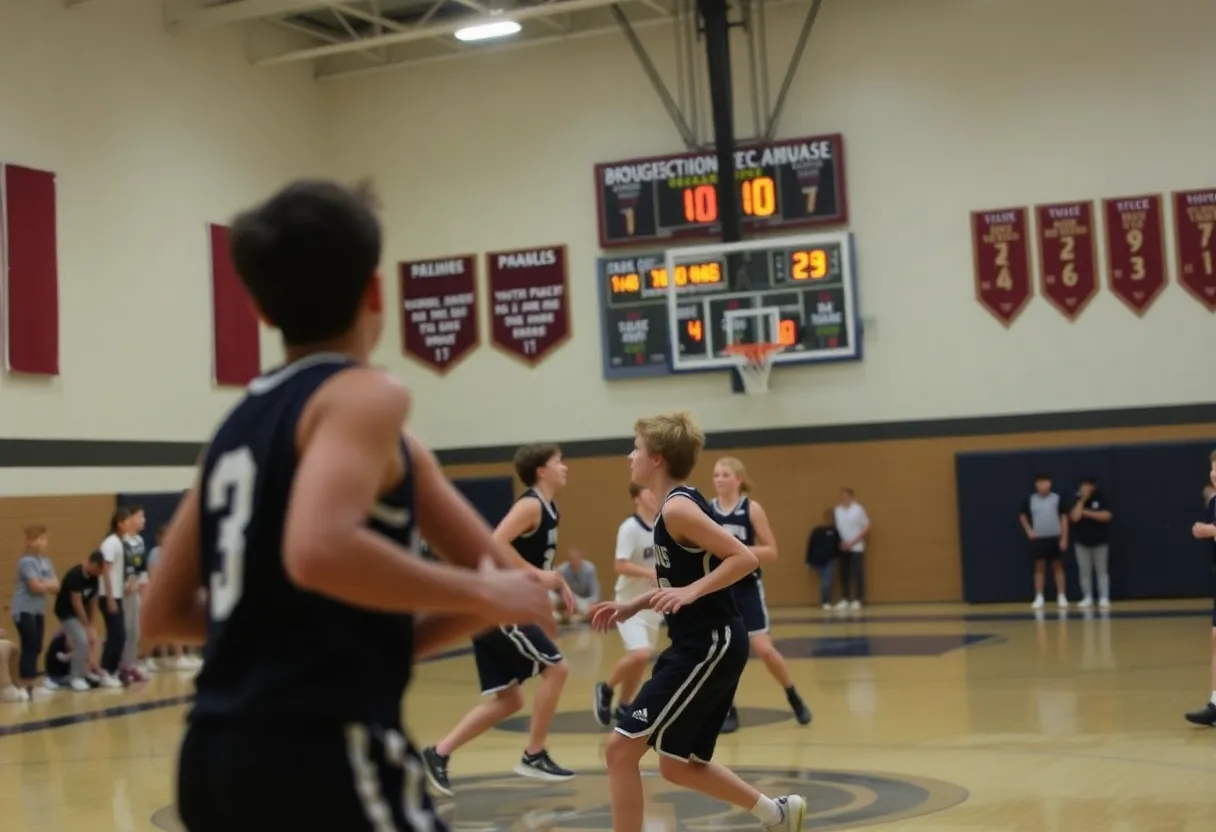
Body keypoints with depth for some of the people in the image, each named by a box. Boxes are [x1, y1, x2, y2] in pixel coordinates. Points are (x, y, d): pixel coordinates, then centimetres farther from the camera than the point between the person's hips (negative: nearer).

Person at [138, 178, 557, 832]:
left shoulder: (238, 424, 16)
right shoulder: (362, 396, -7)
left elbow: (162, 615, 18)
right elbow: (318, 552, -27)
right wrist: (483, 594, -15)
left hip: (216, 754, 8)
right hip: (319, 754, -8)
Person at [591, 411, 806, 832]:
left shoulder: (677, 508, -17)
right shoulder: (673, 505, 13)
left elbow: (745, 559, -23)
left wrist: (689, 592, -28)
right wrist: (632, 607, 16)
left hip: (709, 645, -10)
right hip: (700, 644, 10)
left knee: (621, 748, -10)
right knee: (679, 765, 18)